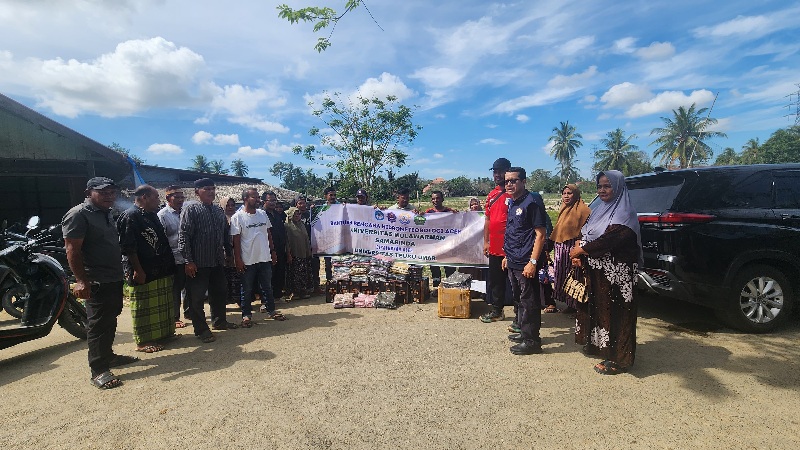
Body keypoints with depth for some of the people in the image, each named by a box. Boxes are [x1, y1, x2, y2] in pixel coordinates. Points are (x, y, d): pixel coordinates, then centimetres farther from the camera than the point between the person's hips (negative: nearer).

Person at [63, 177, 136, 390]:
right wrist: (81, 280, -24)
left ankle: (108, 355, 32)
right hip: (97, 282, -9)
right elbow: (73, 250, -18)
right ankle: (98, 370, 4)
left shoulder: (106, 213, 15)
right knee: (98, 324, -4)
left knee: (110, 321, 19)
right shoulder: (78, 215, -13)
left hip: (115, 278, 9)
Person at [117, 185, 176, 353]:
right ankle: (143, 342, 12)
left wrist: (169, 263, 17)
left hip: (161, 271, 9)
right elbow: (128, 247, -19)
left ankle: (163, 333, 29)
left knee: (162, 305, 16)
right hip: (142, 273, -9)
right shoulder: (130, 216, -13)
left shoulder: (152, 215, 15)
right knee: (143, 308, 1)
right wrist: (137, 270, -20)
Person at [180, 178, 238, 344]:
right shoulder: (191, 209, -9)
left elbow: (225, 234, 16)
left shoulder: (219, 210, 10)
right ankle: (201, 330, 16)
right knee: (196, 297, 3)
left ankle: (219, 321, 34)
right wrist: (188, 261, -17)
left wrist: (228, 253, 14)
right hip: (198, 263, -6)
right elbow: (184, 236, -13)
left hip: (217, 261, 7)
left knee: (219, 292, 17)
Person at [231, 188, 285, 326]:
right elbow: (236, 240, -9)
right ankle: (246, 315, 19)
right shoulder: (237, 217, -8)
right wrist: (238, 259, -12)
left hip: (265, 258, 5)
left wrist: (273, 251, 10)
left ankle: (271, 310, 26)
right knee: (247, 289, 7)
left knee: (267, 286, 14)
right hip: (247, 261, -4)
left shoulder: (263, 214, 6)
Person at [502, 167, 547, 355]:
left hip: (526, 263, -9)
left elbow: (540, 234, -16)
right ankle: (524, 332, 33)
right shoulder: (512, 203, 13)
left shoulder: (532, 202, -13)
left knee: (529, 301, 1)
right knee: (519, 299, 18)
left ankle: (532, 341, 12)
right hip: (513, 262, 9)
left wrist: (533, 262, -20)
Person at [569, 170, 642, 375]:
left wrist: (581, 250, -12)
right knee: (596, 308, 14)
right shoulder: (599, 210, 14)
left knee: (613, 312, -2)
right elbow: (584, 235, 12)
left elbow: (609, 240, -22)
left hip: (615, 273, -8)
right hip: (596, 271, 8)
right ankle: (597, 344, 30)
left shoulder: (625, 214, -12)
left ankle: (617, 359, 8)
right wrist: (579, 253, -7)